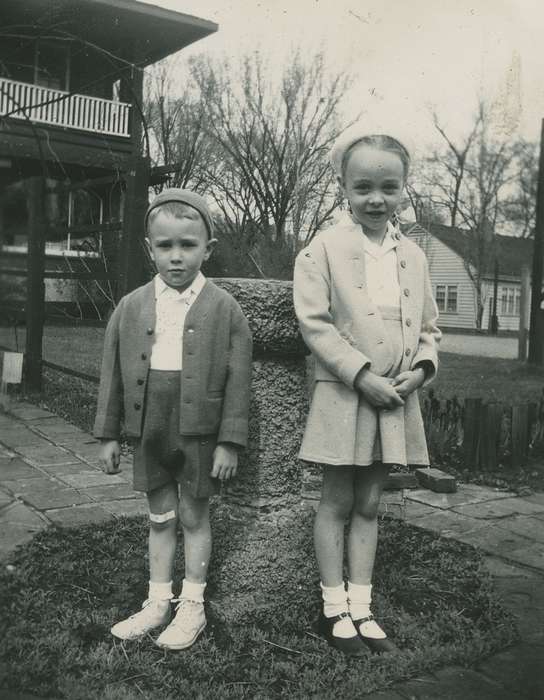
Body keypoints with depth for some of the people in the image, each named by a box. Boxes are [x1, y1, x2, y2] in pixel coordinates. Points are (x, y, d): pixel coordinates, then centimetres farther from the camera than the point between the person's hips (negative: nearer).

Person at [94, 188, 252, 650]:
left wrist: (230, 442, -9)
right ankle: (158, 602, 30)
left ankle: (192, 605, 26)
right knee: (160, 516, 15)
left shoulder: (224, 308, -7)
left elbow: (237, 380, -7)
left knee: (194, 516, 10)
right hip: (149, 428, 3)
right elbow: (113, 374, 6)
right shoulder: (132, 306, 1)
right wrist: (108, 434, 6)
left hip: (199, 431, -3)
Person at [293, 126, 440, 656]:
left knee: (369, 505, 13)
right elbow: (314, 323, -13)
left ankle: (361, 608, 24)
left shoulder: (412, 255, 8)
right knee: (337, 502, 7)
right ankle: (333, 609, 21)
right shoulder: (325, 248, -8)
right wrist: (363, 376, -18)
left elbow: (428, 326, 13)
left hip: (395, 399, 5)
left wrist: (421, 368, -6)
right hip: (345, 397, -4)